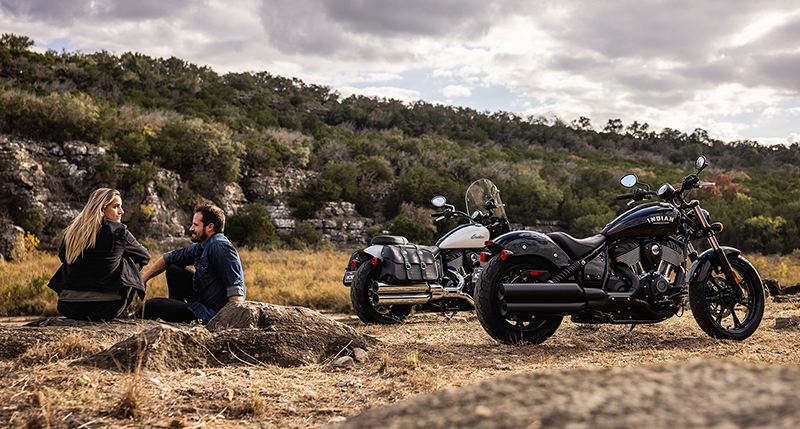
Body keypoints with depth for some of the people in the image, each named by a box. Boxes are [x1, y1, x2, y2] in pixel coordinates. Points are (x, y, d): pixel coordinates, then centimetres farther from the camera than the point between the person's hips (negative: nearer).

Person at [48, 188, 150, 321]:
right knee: (132, 263, 20)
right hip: (105, 309, -5)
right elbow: (145, 256, 12)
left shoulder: (72, 230, 5)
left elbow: (62, 256, 25)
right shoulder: (119, 231, -6)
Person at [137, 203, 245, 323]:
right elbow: (169, 257, 21)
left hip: (212, 312, -10)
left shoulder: (220, 247, -24)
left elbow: (236, 291, -31)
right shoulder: (200, 247, 6)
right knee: (172, 269, 20)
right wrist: (144, 278, 18)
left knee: (152, 305, -2)